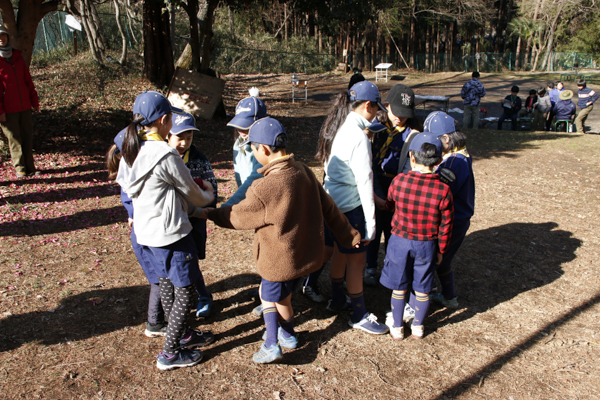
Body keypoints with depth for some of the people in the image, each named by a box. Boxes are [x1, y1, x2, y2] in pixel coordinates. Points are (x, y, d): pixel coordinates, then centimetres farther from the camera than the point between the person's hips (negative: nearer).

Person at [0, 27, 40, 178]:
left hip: (25, 106, 4)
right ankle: (20, 168, 8)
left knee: (28, 136, 5)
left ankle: (30, 167, 12)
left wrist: (34, 101, 11)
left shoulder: (17, 56, 13)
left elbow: (28, 80, 16)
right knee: (14, 139, 0)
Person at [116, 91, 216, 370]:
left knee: (167, 284, 21)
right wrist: (208, 195, 14)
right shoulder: (166, 155, -22)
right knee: (184, 290, 6)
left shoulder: (132, 151, 4)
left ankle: (182, 335, 40)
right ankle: (170, 353, 16)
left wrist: (194, 210, 15)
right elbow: (192, 193, -8)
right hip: (170, 234, -9)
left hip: (145, 232, 9)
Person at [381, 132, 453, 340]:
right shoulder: (443, 190, -15)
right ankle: (418, 327, 36)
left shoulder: (399, 181, -16)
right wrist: (440, 250, 7)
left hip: (400, 241, 0)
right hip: (427, 245, 0)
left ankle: (397, 327, 31)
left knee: (399, 288, 16)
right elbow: (445, 226, -6)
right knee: (422, 289, 18)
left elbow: (390, 203, 5)